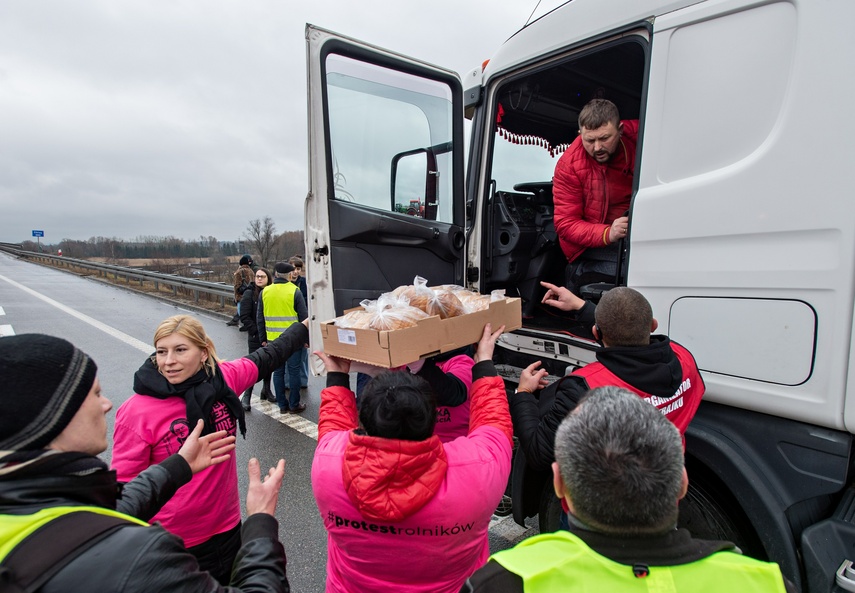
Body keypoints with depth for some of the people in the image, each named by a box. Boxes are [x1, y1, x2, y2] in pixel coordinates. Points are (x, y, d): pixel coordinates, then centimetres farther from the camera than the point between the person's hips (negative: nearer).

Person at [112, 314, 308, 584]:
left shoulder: (224, 379, -12)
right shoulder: (136, 413, -20)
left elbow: (270, 355, 5)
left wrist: (307, 325, 14)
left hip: (226, 528, 4)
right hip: (171, 545, -4)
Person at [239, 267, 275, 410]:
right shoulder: (249, 294, -5)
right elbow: (244, 317, -9)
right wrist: (257, 331, -15)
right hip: (255, 338, -4)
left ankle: (266, 390, 30)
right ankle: (246, 397, 7)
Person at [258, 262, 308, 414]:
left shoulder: (264, 292, 3)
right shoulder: (295, 291, -9)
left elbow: (260, 319, 8)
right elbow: (304, 317, -7)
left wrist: (263, 338, 17)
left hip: (273, 339, 4)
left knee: (278, 371, 12)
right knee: (293, 371, 5)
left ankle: (282, 405, 18)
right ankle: (294, 405, 12)